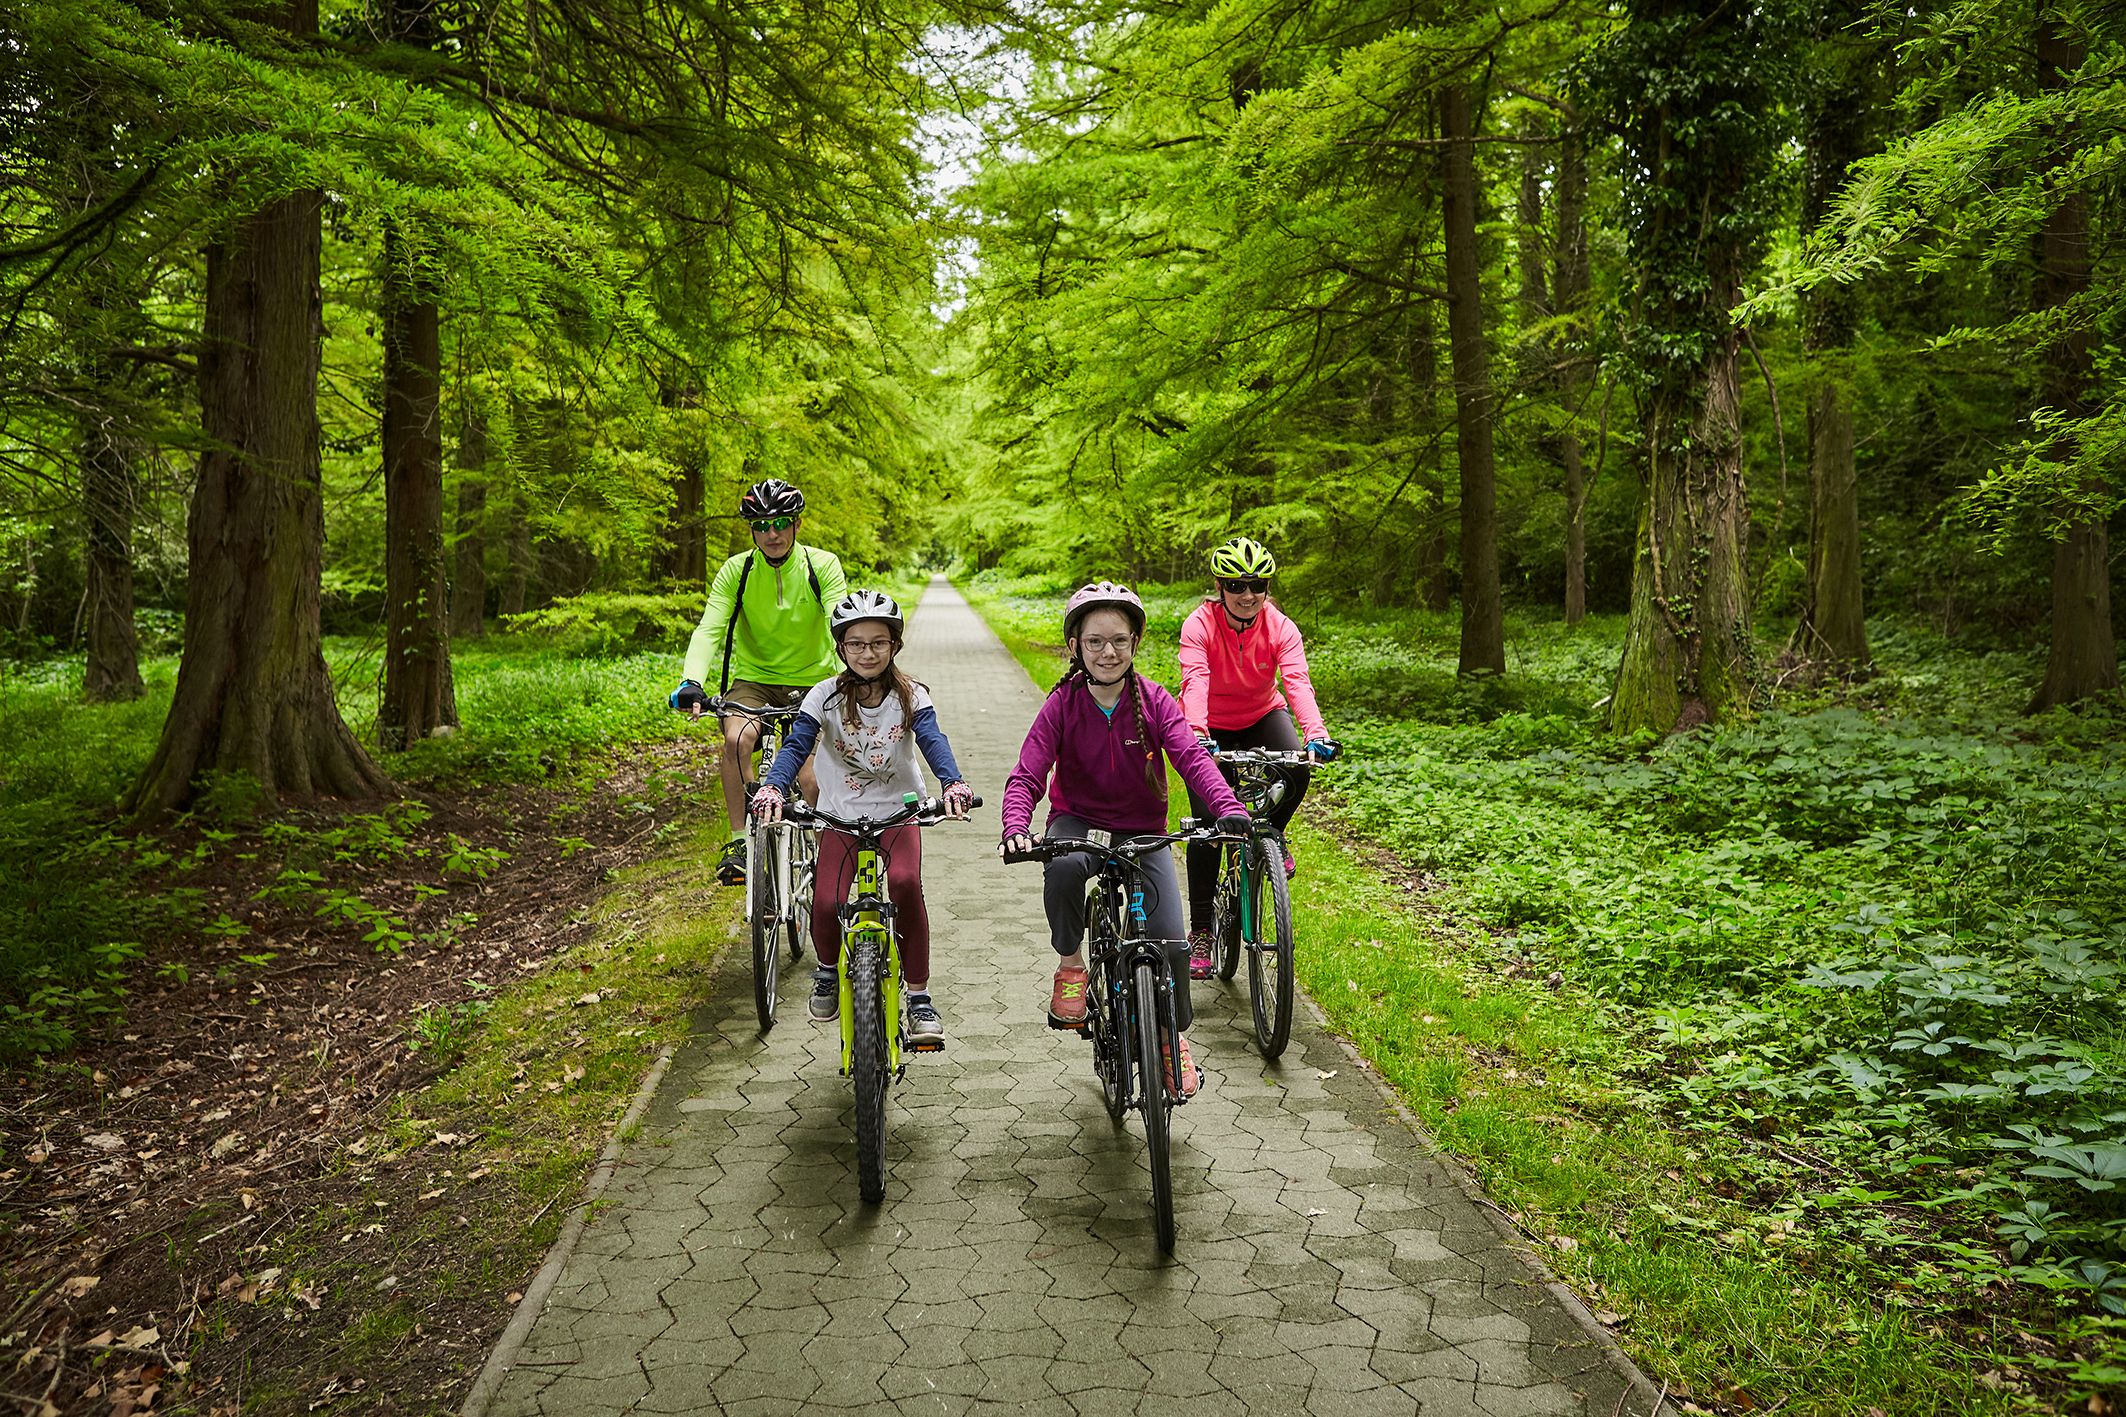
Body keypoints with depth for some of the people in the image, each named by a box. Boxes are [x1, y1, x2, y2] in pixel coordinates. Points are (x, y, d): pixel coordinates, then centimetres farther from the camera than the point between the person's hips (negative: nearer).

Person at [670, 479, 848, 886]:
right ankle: (738, 842, -18)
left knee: (815, 783, -13)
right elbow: (709, 629, -16)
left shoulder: (823, 565, -10)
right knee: (737, 738, -30)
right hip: (753, 680, 1)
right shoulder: (736, 570, -6)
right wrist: (691, 682, -34)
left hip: (813, 683, -1)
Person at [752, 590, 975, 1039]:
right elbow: (795, 745, -16)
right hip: (841, 815, 1)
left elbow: (932, 740, -23)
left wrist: (953, 783, -43)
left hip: (898, 812, -1)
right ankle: (828, 970, 20)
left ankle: (919, 997, -12)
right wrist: (772, 788, -37)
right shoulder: (826, 696, -6)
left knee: (905, 882, -28)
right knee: (826, 902, -17)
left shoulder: (911, 696, -7)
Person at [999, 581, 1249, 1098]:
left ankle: (1174, 1036, 19)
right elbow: (1027, 775, -17)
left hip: (1142, 830, 1)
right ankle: (1071, 963, -10)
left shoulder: (1154, 702, -8)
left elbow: (1192, 757, -21)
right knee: (1064, 866, -39)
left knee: (1171, 943, -11)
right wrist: (1016, 827, -38)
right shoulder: (1062, 705, -10)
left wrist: (1229, 806, -39)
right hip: (1077, 821, -1)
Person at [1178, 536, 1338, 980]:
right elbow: (1194, 681, -39)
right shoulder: (1199, 626, -24)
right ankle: (1200, 930, 0)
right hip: (1211, 729, -1)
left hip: (1261, 717, 2)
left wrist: (1317, 734, -50)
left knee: (1297, 770, -30)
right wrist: (1197, 736, -57)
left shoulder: (1280, 628, -19)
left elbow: (1298, 681, -33)